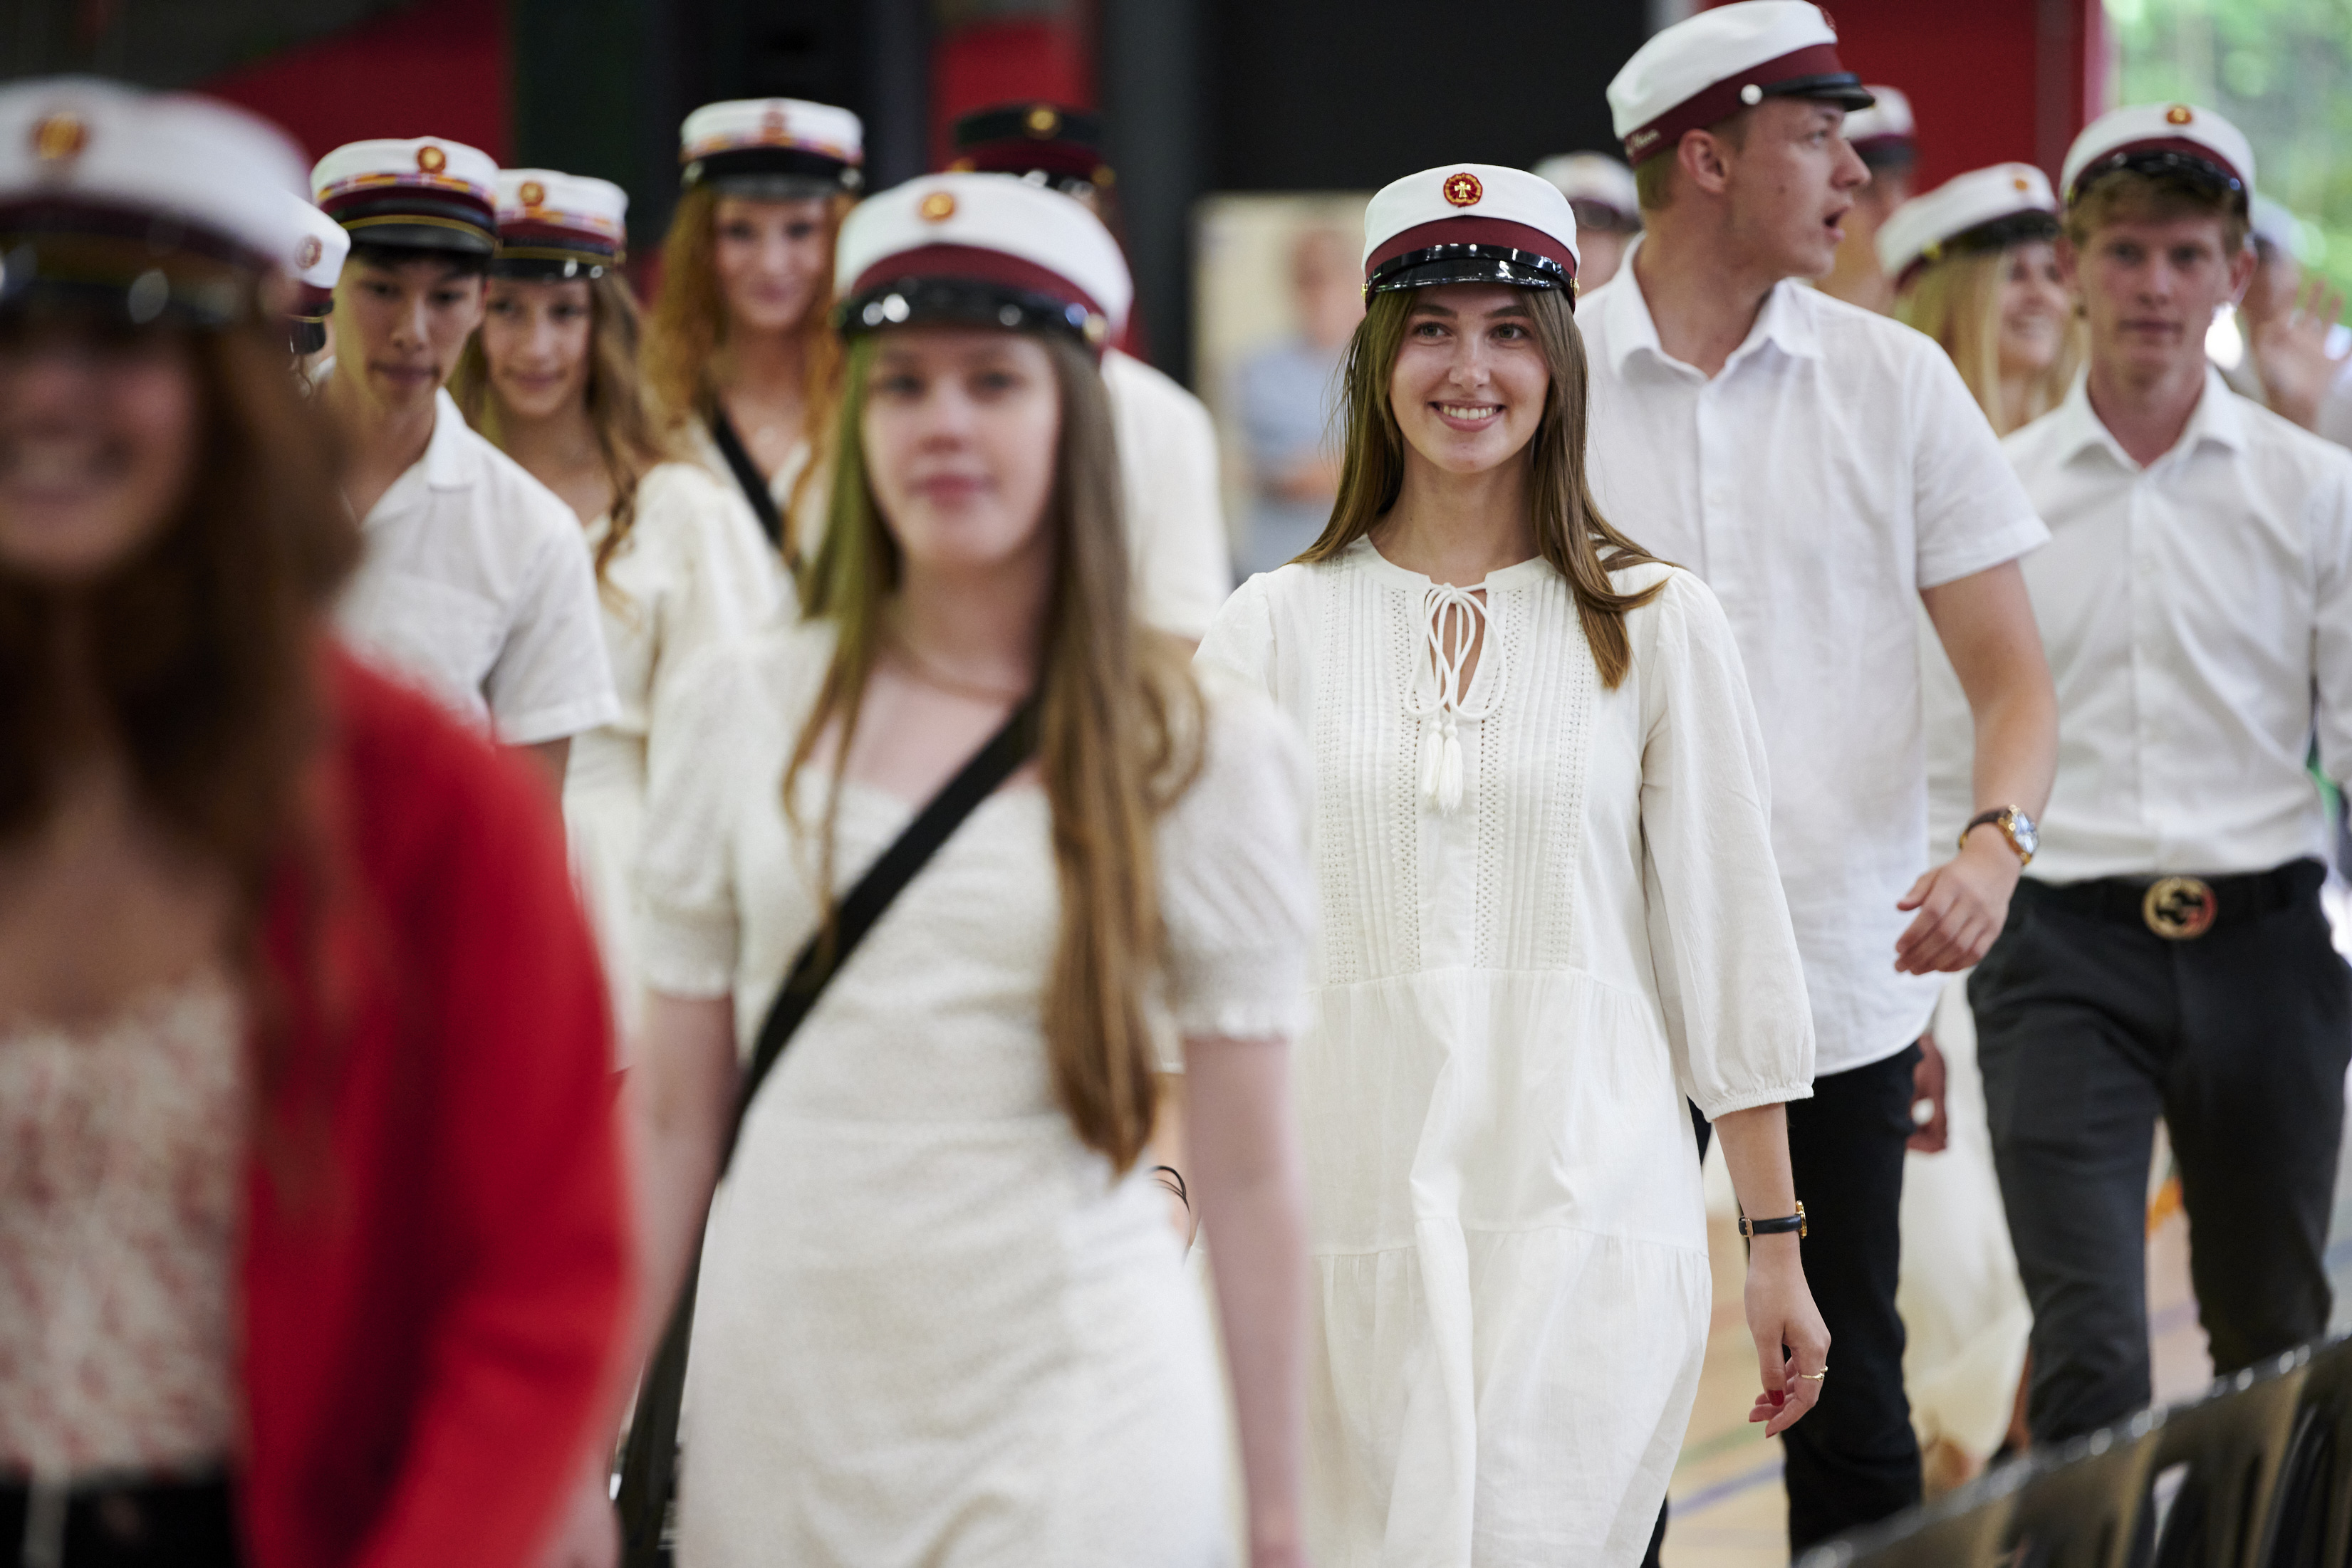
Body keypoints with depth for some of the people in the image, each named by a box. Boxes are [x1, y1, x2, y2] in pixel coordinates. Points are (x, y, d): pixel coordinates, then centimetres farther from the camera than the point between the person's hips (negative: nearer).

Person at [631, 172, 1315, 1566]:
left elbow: (1251, 1174, 1)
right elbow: (673, 1120, 9)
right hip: (779, 1408, 2)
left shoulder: (1206, 750, 0)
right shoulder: (753, 713, 6)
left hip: (1070, 1408, -2)